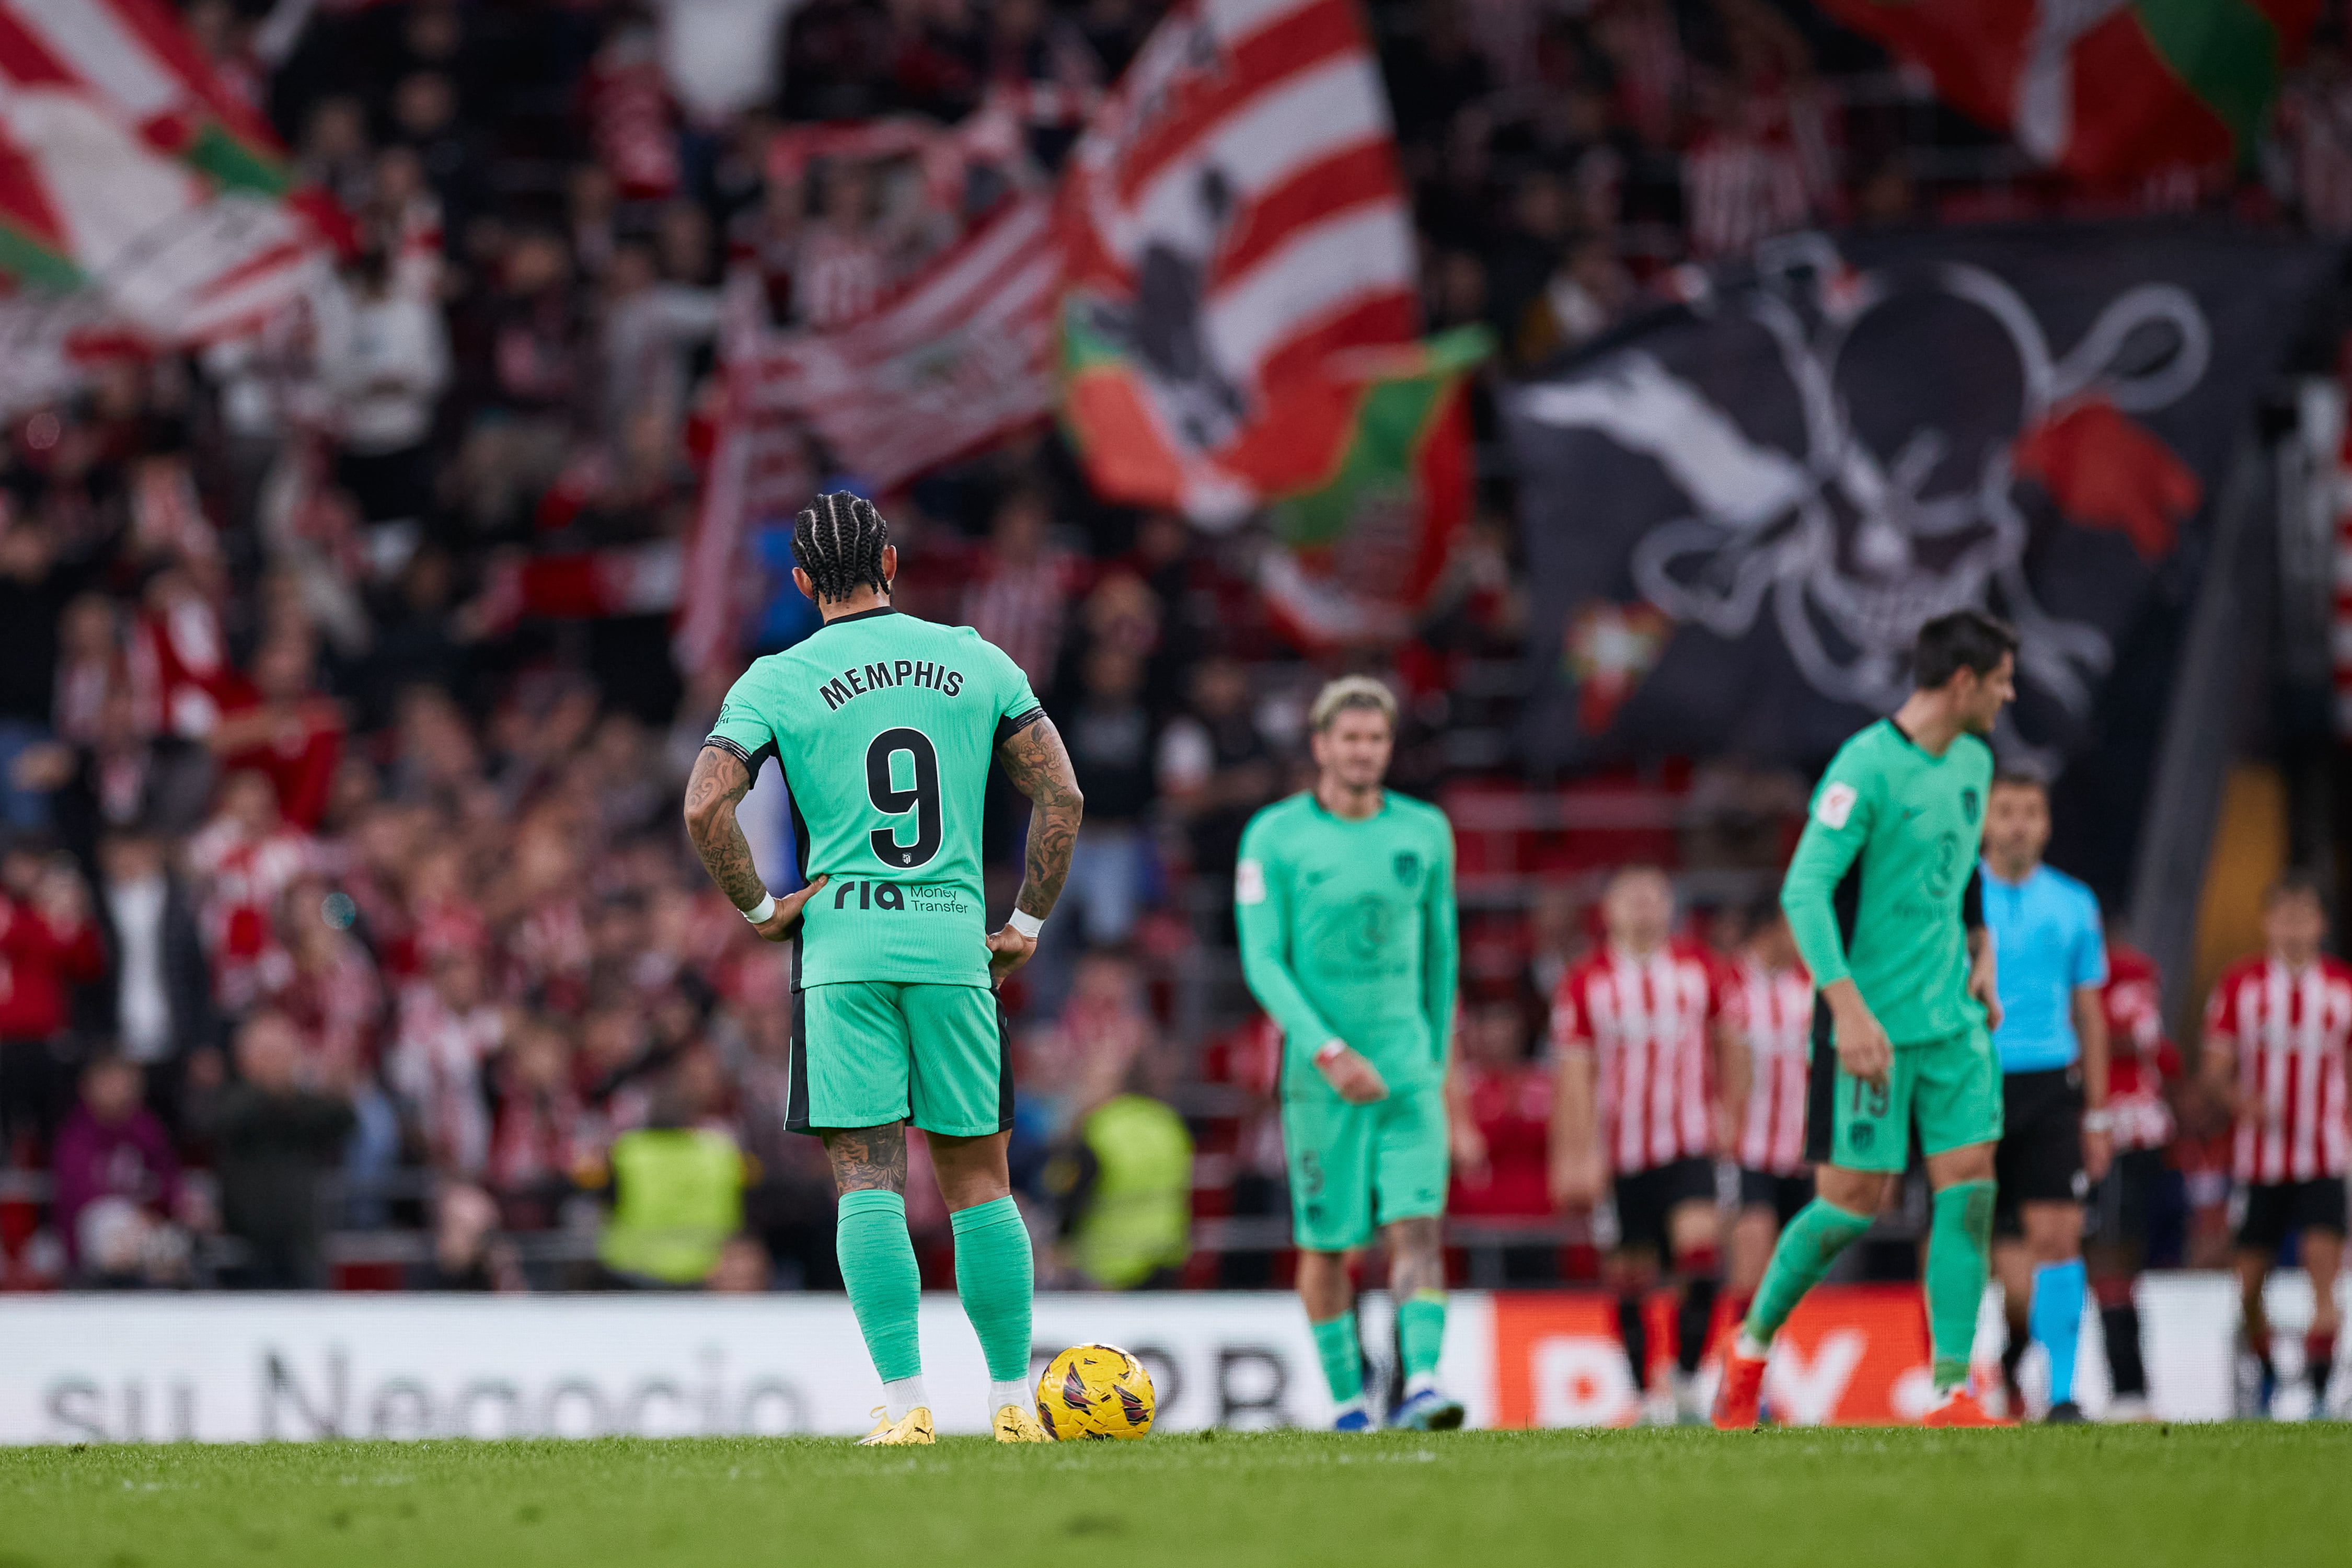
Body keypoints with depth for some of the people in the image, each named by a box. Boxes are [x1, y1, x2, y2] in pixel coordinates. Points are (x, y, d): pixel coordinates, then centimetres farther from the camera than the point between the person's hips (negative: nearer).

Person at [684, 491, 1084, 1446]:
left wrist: (760, 910, 2)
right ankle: (1013, 1399, 12)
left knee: (869, 1180, -3)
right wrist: (1028, 922, 14)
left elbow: (704, 807, -11)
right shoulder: (975, 662, 8)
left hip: (843, 943, -2)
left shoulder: (776, 683, 1)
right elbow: (1062, 797, 7)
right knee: (978, 1177, 10)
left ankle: (905, 1403, -11)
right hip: (953, 943, 2)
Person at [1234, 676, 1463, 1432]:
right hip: (1321, 1067, -2)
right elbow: (1262, 962, -8)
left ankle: (1421, 1383, -23)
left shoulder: (1424, 832, 7)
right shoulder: (1274, 837, -3)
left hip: (1407, 1062, 2)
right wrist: (1329, 1054, -18)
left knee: (1417, 1222, -14)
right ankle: (1346, 1398, 16)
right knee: (1328, 1241, 4)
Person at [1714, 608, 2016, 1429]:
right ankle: (1752, 1347, 19)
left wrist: (1981, 954, 21)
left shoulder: (1973, 762, 10)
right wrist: (1849, 1009, -28)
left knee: (1969, 1188, -3)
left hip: (1953, 1020, 7)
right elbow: (1804, 890, -22)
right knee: (1852, 1203, -3)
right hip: (1872, 1024, -7)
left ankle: (1952, 1393, -1)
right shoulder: (1866, 768, -16)